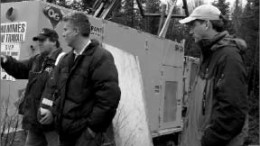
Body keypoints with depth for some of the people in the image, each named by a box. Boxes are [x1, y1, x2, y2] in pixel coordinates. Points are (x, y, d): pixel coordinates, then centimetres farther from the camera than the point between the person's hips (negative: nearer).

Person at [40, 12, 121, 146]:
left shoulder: (101, 58, -15)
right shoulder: (67, 58, 10)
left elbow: (109, 97, -22)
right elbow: (53, 87, 17)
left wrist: (92, 126, -17)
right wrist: (51, 111, 4)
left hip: (86, 132, -7)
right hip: (65, 130, 8)